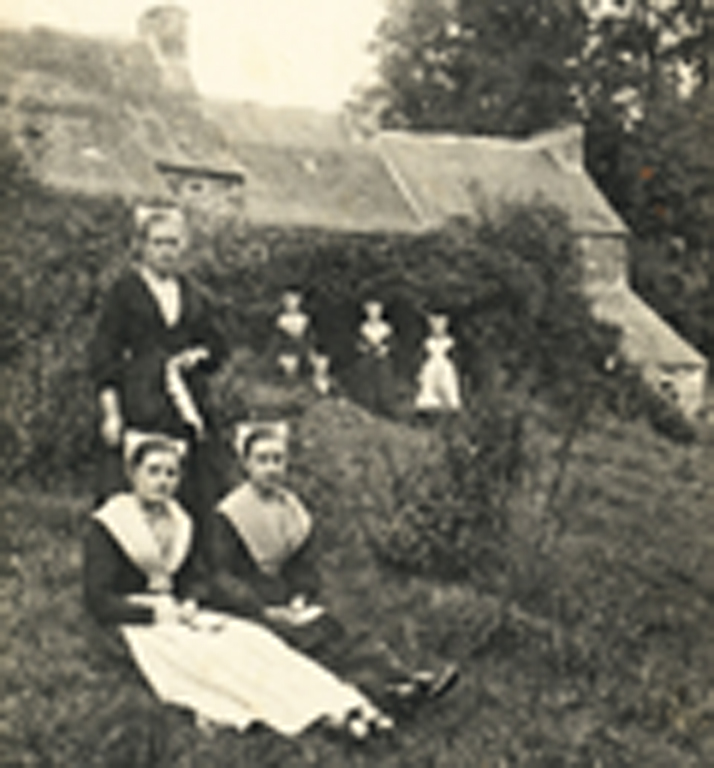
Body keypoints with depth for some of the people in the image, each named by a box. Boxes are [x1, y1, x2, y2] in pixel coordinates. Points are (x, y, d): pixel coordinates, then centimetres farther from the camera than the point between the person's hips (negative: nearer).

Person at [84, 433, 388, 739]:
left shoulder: (179, 522, 16)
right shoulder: (105, 527, -3)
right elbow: (98, 600, -9)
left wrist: (190, 605, -7)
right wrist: (155, 613, -18)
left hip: (177, 614, 6)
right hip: (135, 627, -5)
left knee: (252, 639, -22)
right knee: (212, 653, -34)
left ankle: (335, 708, -40)